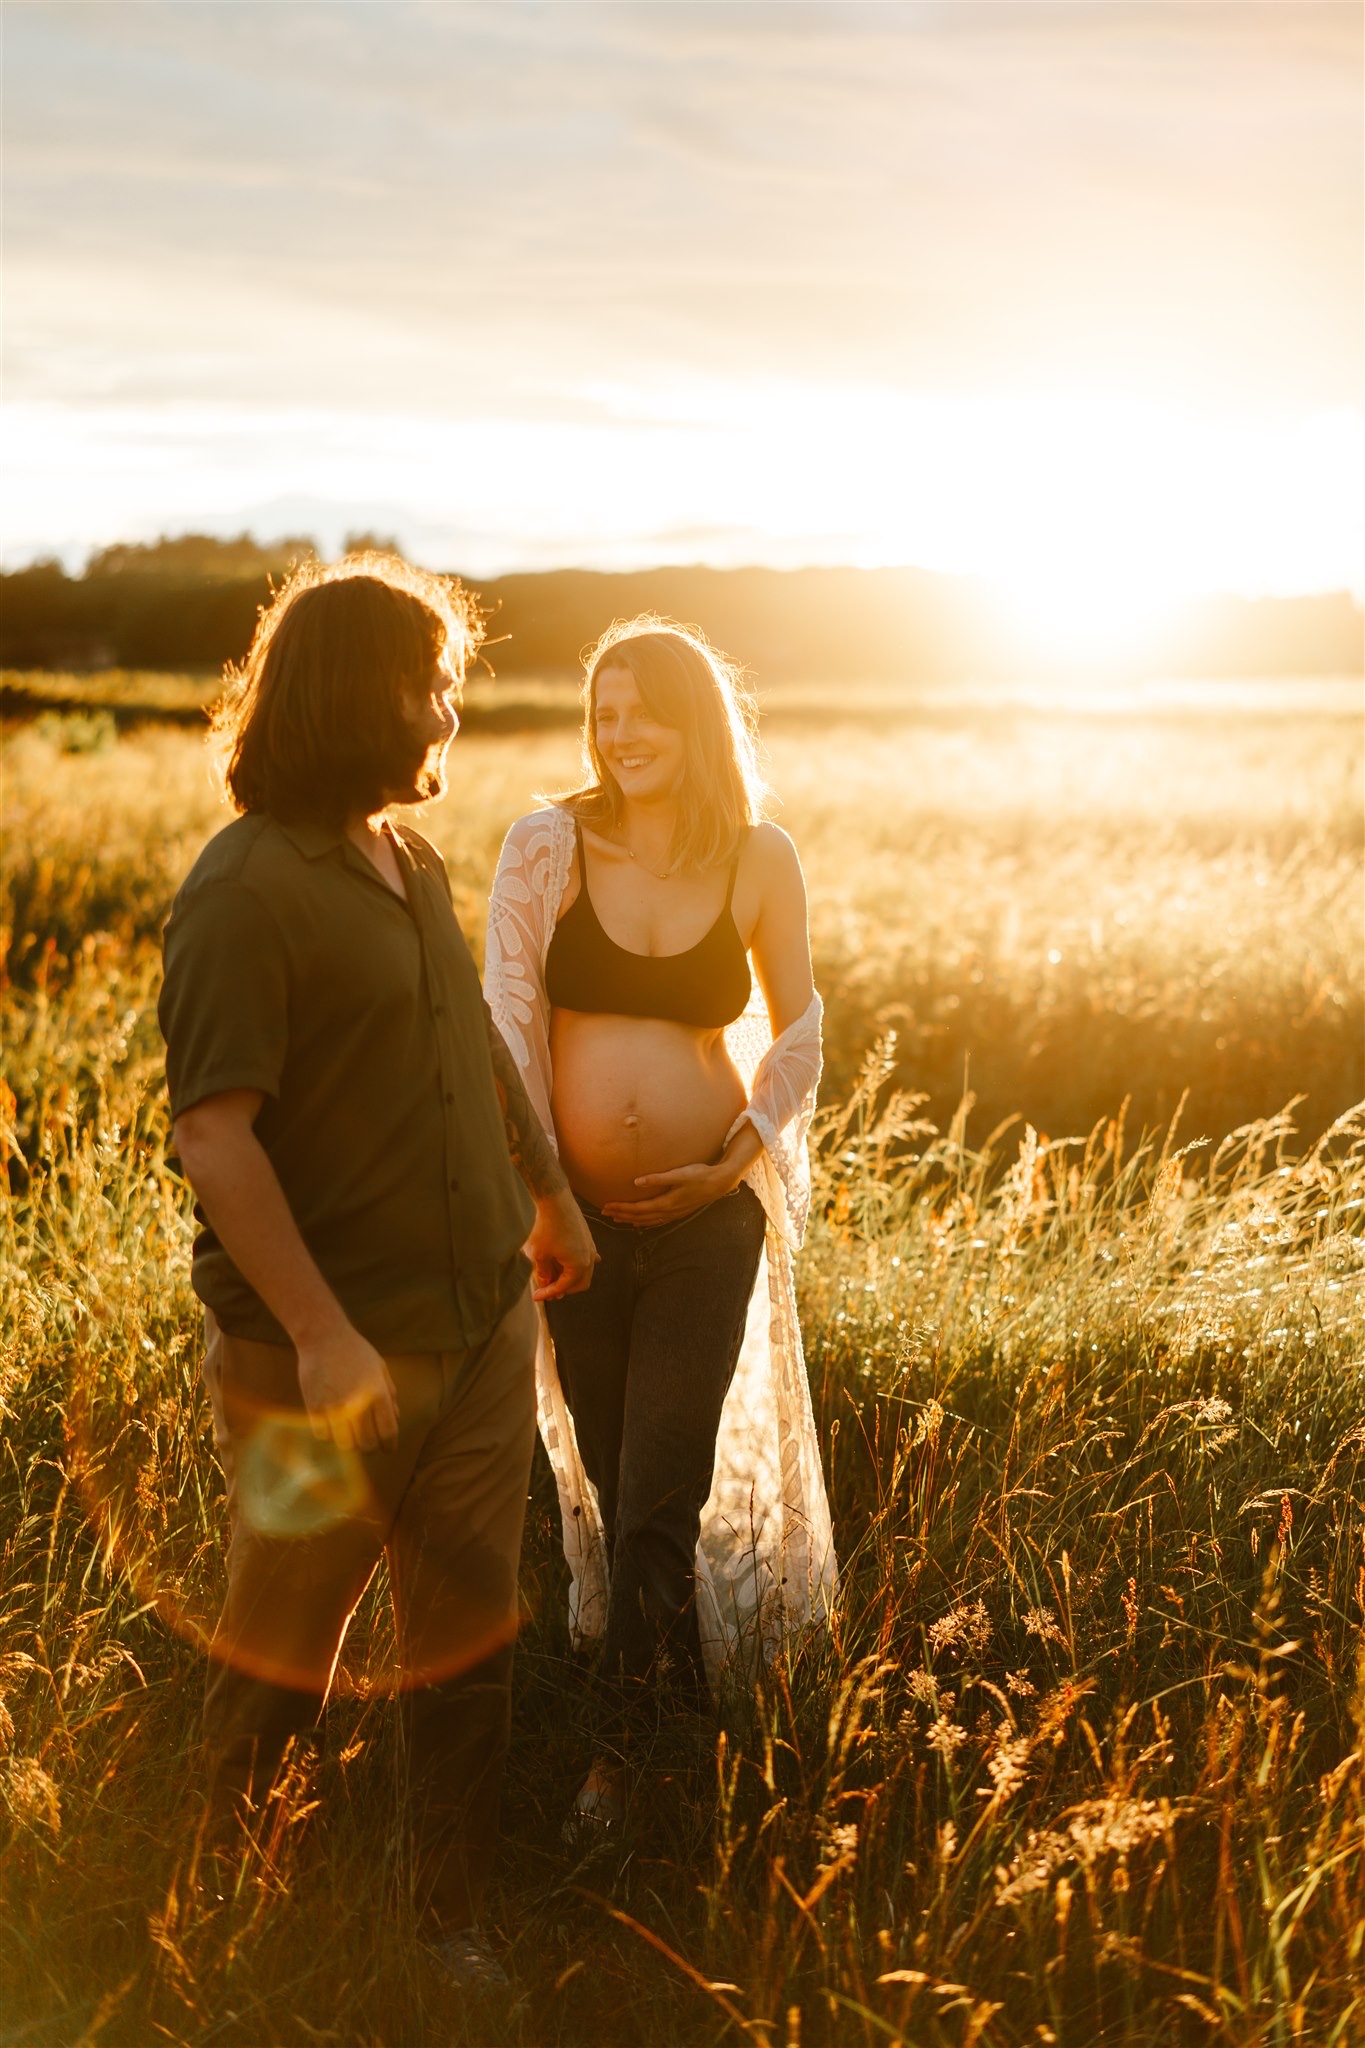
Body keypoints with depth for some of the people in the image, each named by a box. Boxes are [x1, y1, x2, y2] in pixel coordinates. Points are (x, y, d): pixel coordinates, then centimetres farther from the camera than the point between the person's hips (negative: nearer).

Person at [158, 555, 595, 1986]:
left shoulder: (414, 862, 10)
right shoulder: (246, 891, -16)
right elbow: (215, 1134, -21)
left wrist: (550, 1197, 30)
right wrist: (322, 1334, -25)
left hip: (484, 1329, 7)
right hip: (333, 1354, -7)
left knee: (466, 1647, 14)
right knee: (278, 1654, 11)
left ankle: (450, 1922, 30)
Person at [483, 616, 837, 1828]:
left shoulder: (760, 861, -3)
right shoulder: (548, 845, -5)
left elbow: (796, 1027, 7)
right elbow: (509, 1022, -5)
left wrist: (737, 1161, -5)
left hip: (708, 1219, -1)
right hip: (577, 1214, 1)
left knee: (660, 1496, -1)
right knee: (605, 1475, 16)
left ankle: (620, 1748, 18)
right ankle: (682, 1673, 43)